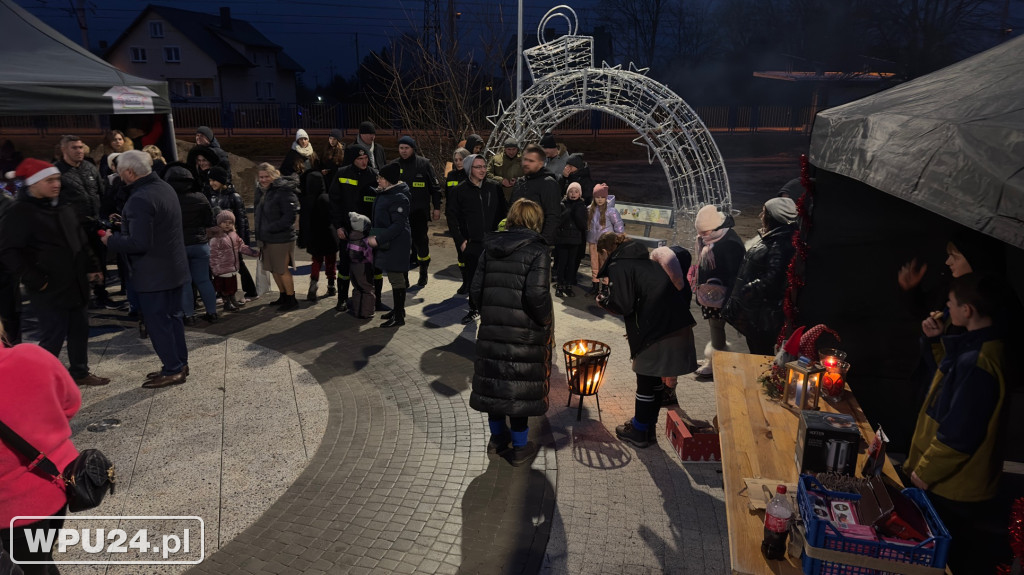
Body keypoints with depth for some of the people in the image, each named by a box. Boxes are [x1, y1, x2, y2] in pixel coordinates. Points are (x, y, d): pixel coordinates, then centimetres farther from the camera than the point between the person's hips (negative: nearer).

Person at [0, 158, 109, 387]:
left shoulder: (63, 208, 12)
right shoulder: (20, 212, -13)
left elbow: (81, 241, 20)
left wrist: (91, 266, 14)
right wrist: (35, 280, -19)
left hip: (75, 284, 8)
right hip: (49, 290, -8)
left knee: (80, 329, 15)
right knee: (53, 336, -2)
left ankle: (79, 372, 30)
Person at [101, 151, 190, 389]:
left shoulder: (140, 199, -23)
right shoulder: (165, 188, 7)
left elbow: (138, 243, -26)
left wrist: (111, 240, -11)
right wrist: (125, 224, 17)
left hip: (154, 274, -9)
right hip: (175, 268, 9)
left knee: (157, 322, 2)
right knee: (173, 316, 18)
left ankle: (172, 371, 10)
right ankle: (180, 363, 28)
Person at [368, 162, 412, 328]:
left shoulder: (399, 198, -19)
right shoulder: (384, 193, 11)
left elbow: (398, 225, -24)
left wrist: (379, 239, -25)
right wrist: (374, 235, 12)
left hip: (396, 244, -10)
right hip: (387, 243, 10)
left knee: (396, 279, -4)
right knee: (395, 278, 18)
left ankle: (399, 316, 3)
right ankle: (398, 309, 30)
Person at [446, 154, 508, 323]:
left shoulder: (494, 188, 3)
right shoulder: (460, 190, -1)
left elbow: (503, 212, 9)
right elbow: (451, 216, 2)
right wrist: (460, 239, -4)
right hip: (471, 243, 0)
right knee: (472, 277, 8)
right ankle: (474, 309, 23)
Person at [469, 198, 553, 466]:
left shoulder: (490, 248, 5)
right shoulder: (538, 250, -10)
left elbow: (476, 290, 3)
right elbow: (537, 294, -21)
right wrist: (546, 322, -5)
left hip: (492, 328, 5)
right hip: (524, 332, -4)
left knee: (495, 380, 16)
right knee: (521, 384, 7)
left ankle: (497, 437, 32)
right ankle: (519, 447, 20)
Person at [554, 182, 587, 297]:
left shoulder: (582, 207, 6)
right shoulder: (562, 205, 0)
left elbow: (584, 226, 0)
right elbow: (557, 221, -8)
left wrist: (577, 214, -9)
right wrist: (567, 213, -18)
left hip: (575, 240, 2)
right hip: (561, 239, -2)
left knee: (572, 263, 5)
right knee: (561, 263, -3)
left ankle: (569, 286, 14)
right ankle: (559, 286, 6)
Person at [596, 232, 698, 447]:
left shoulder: (617, 267, -7)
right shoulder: (645, 260, 19)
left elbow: (623, 306, -15)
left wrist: (604, 300, 5)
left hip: (656, 331, -8)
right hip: (679, 325, 8)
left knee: (645, 382, 7)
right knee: (656, 380, 20)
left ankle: (639, 432, 22)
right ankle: (648, 427, 34)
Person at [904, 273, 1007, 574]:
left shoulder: (976, 362, -30)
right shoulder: (976, 345, 1)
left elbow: (958, 434, -28)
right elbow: (947, 367, 23)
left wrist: (925, 471, -16)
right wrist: (935, 339, 4)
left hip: (954, 487, -9)